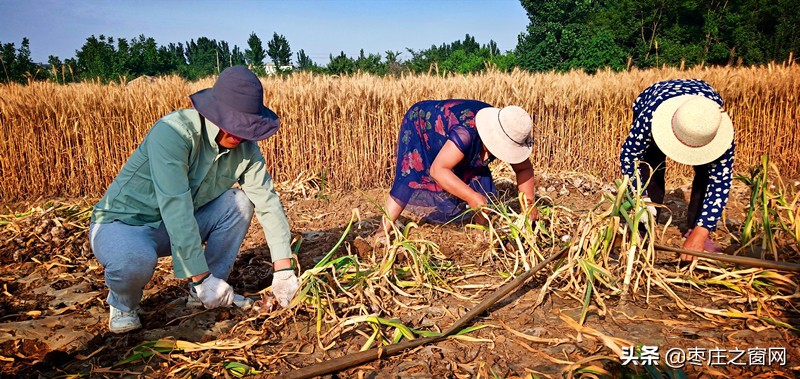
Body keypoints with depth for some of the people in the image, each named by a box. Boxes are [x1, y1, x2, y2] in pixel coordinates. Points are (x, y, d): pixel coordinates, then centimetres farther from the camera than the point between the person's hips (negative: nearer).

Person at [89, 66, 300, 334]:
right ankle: (122, 305, 0)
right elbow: (176, 209, -35)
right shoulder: (173, 133, -30)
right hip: (121, 224, -6)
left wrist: (284, 269, -16)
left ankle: (207, 292, 1)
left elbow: (267, 200, -11)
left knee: (240, 201, -11)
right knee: (135, 260, -38)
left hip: (178, 226, 6)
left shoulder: (244, 144, -11)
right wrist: (201, 277, -34)